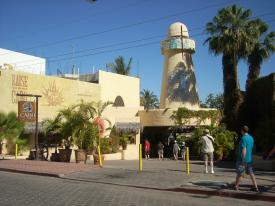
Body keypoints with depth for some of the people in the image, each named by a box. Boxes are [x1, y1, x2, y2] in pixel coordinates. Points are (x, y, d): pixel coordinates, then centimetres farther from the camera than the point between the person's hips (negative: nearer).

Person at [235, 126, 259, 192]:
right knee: (251, 173, 9)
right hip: (249, 159, 7)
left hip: (243, 159, -7)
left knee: (239, 173, 5)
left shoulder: (243, 138, -16)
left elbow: (244, 150, -20)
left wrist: (243, 160, -18)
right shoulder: (251, 138, 8)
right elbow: (251, 148, 16)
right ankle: (255, 187, 5)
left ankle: (236, 186, 17)